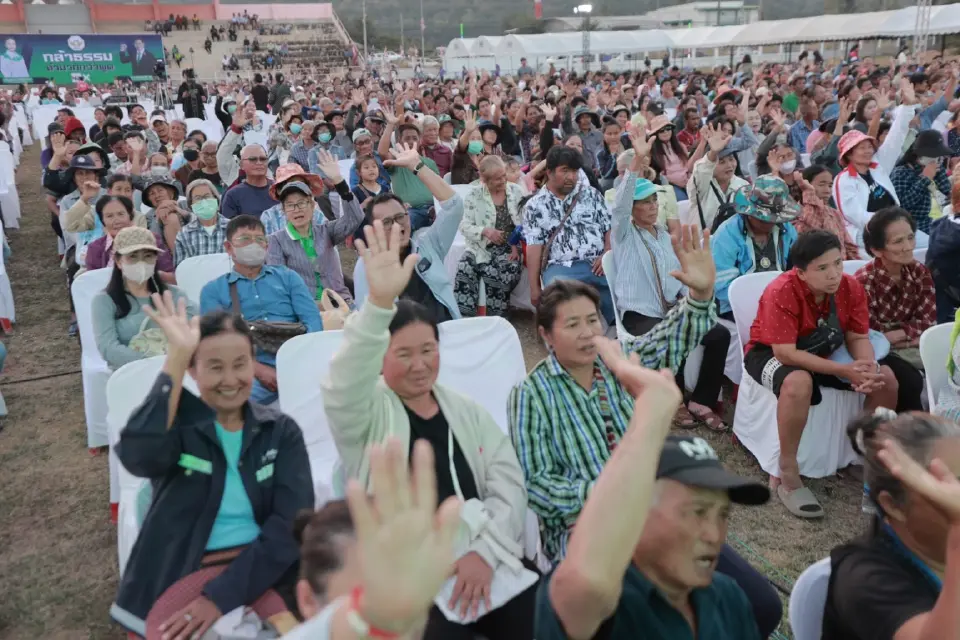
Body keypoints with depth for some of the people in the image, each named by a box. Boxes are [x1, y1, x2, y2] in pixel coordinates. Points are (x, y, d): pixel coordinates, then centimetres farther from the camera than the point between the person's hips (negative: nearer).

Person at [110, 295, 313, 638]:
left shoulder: (281, 431, 5)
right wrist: (175, 357, -19)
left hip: (263, 569, 1)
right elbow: (138, 457, -23)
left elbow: (292, 521, -7)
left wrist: (222, 595, -17)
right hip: (184, 574, -1)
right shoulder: (176, 422, 1)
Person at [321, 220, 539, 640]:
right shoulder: (365, 413, 1)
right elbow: (344, 381, -22)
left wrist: (485, 550, -10)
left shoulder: (468, 413, 13)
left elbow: (508, 484, 6)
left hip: (489, 556, 4)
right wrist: (379, 303, -37)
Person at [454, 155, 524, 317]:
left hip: (510, 248, 0)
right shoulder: (474, 195, 4)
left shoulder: (516, 191, 7)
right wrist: (485, 231, -21)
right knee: (464, 269, -29)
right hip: (482, 247, 0)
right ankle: (464, 319, -20)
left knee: (499, 273, -31)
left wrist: (517, 245, -13)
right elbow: (465, 226, -2)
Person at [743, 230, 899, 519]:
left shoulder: (850, 287, -12)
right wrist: (844, 371, -36)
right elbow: (786, 353, -33)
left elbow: (858, 337, -6)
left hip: (824, 352, 6)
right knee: (799, 382, -39)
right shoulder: (781, 292, -30)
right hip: (770, 353, -6)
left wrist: (869, 368, -29)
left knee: (886, 378, -9)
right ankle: (786, 474, -23)